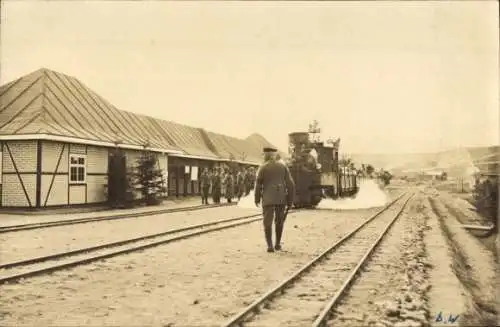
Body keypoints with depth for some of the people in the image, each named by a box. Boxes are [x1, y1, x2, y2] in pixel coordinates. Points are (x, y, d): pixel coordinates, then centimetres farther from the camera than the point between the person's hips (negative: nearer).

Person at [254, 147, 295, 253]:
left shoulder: (262, 167, -2)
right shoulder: (283, 167, 7)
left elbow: (258, 184, -5)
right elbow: (290, 184, 2)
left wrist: (257, 199, 7)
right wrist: (290, 200, 7)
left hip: (268, 199, -3)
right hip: (281, 198, 3)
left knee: (267, 223, 2)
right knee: (279, 221, 19)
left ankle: (270, 246, -9)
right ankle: (278, 244, 24)